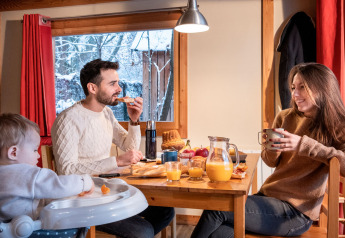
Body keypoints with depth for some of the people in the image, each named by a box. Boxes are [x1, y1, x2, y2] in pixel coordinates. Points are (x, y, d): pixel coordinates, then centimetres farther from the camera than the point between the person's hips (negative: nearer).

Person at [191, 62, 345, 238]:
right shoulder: (285, 118, 6)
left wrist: (304, 144, -29)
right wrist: (272, 149, -10)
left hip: (296, 212, -4)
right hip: (269, 197, 4)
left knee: (217, 208, -17)